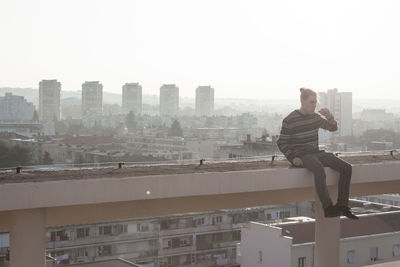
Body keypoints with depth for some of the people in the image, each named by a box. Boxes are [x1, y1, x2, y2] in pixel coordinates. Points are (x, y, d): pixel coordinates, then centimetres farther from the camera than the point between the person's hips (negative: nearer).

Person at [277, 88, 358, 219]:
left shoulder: (315, 116, 11)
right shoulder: (289, 120, -6)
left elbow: (333, 128, 20)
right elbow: (281, 143, -3)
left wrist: (329, 117, -3)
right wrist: (293, 158, -17)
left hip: (316, 153, 7)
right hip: (301, 156, -7)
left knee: (346, 168, -13)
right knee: (319, 169, -39)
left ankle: (342, 206, -15)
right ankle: (328, 208, -40)